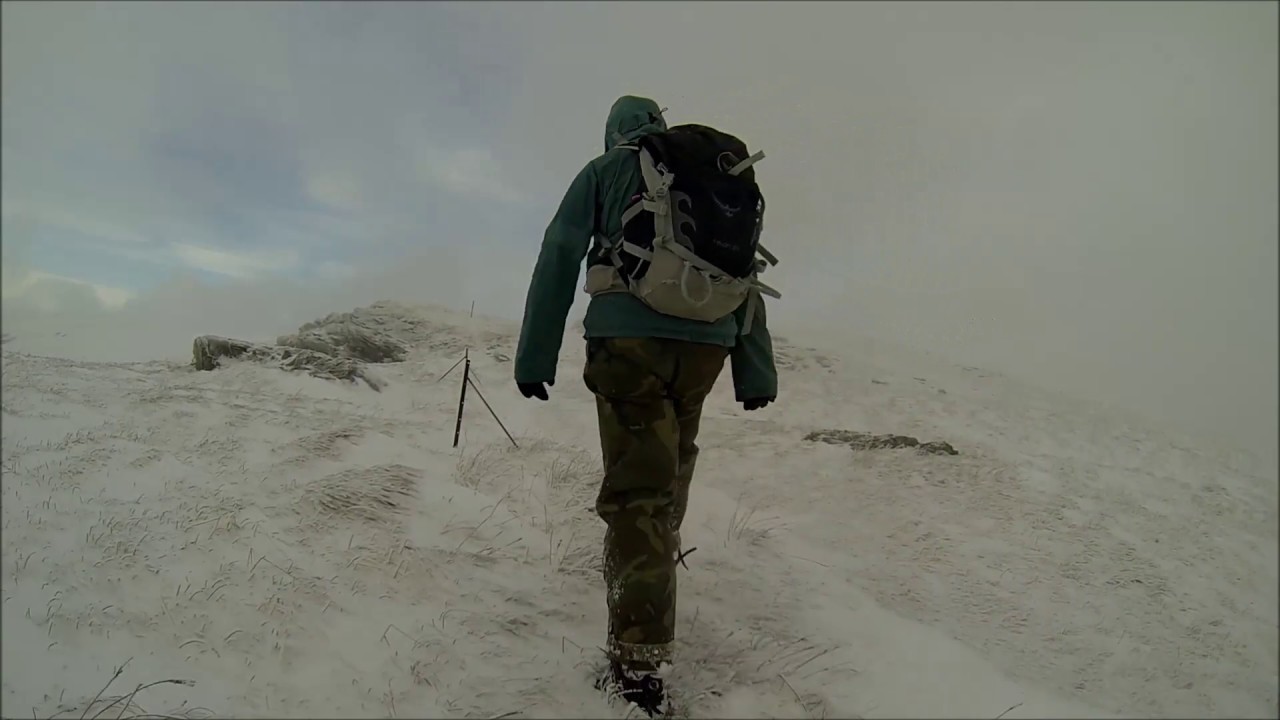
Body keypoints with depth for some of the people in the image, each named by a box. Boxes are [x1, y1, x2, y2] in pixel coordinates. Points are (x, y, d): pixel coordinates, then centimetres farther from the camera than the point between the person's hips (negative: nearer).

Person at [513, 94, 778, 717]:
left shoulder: (603, 170, 14)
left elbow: (559, 257, 3)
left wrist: (535, 355, 1)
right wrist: (755, 370, 15)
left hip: (628, 336, -4)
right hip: (708, 339, 4)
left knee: (638, 489, -7)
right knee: (668, 467, 24)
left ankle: (639, 666, -12)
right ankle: (656, 561, 40)